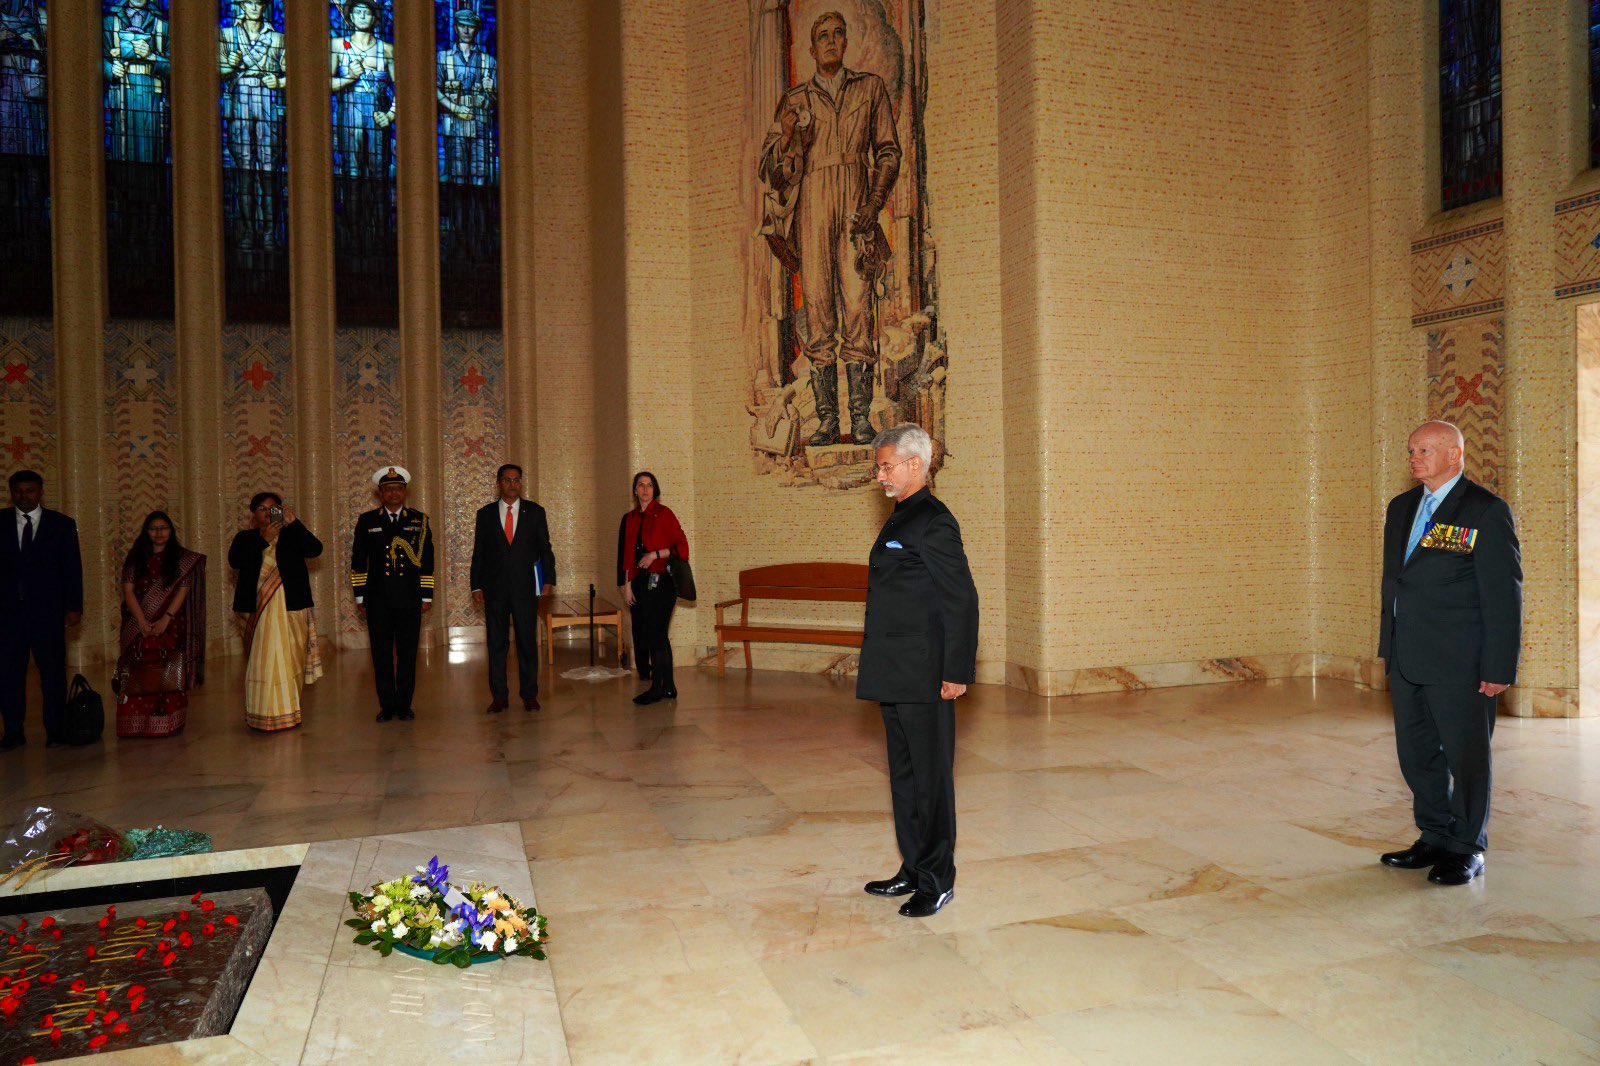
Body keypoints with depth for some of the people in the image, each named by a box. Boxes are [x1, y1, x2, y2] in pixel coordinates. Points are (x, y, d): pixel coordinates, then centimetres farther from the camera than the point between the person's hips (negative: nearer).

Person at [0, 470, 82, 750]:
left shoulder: (62, 524, 5)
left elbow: (73, 567, 3)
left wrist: (74, 607, -3)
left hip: (47, 611, -1)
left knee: (53, 671, 3)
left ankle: (55, 731, 12)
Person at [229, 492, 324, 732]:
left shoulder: (291, 534, 11)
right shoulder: (245, 537, 10)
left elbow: (315, 549, -6)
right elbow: (234, 561, -7)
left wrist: (294, 523, -12)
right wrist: (262, 540, -13)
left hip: (292, 607, 1)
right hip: (259, 609, -1)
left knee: (290, 659, 3)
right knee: (263, 660, -4)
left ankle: (288, 711, 11)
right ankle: (265, 714, 2)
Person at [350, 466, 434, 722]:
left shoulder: (419, 520, 8)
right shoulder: (367, 521, 8)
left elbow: (427, 560, 8)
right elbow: (358, 561, 9)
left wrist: (427, 596, 4)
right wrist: (360, 596, 4)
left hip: (410, 599, 0)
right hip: (377, 599, 0)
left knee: (407, 654, 2)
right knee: (381, 654, 3)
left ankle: (404, 704, 11)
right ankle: (387, 705, 12)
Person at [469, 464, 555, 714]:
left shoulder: (535, 512, 7)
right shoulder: (485, 514, 8)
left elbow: (545, 548, 6)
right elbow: (478, 552, 7)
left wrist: (548, 580, -4)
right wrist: (477, 586, 1)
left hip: (525, 588, -1)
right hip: (495, 589, 1)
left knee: (528, 642, 2)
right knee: (496, 643, 5)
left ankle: (529, 695, 11)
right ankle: (498, 696, 12)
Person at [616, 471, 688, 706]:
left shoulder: (663, 513, -3)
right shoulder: (629, 519, 13)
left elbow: (681, 546, -6)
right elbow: (624, 555, 12)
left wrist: (655, 555, -15)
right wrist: (626, 586, 6)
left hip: (661, 582, -5)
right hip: (639, 583, 6)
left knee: (655, 634, -6)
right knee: (659, 636, 8)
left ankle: (657, 688, 2)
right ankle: (668, 687, 14)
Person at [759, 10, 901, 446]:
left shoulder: (870, 87, 15)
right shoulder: (795, 99, 16)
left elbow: (888, 151, 11)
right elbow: (771, 170, 13)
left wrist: (874, 202, -3)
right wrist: (787, 136, -8)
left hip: (856, 202, -1)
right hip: (812, 203, 1)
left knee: (857, 306, -10)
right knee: (818, 311, -6)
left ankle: (861, 417, -9)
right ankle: (827, 419, -4)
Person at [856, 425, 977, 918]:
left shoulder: (933, 521, -13)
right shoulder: (901, 519, 16)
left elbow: (962, 599, -17)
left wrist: (956, 672, -18)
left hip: (923, 676, -10)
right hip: (896, 675, 10)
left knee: (930, 777, 1)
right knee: (904, 776, 16)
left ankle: (936, 881, 12)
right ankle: (913, 870, 28)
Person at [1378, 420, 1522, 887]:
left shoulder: (1487, 511, -9)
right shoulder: (1401, 507, 13)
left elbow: (1504, 595, -10)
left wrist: (1499, 668, -13)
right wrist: (1388, 646, 16)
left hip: (1459, 663, -7)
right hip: (1406, 659, 7)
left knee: (1465, 756, 5)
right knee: (1417, 754, 14)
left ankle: (1467, 849, 21)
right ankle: (1435, 838, 30)